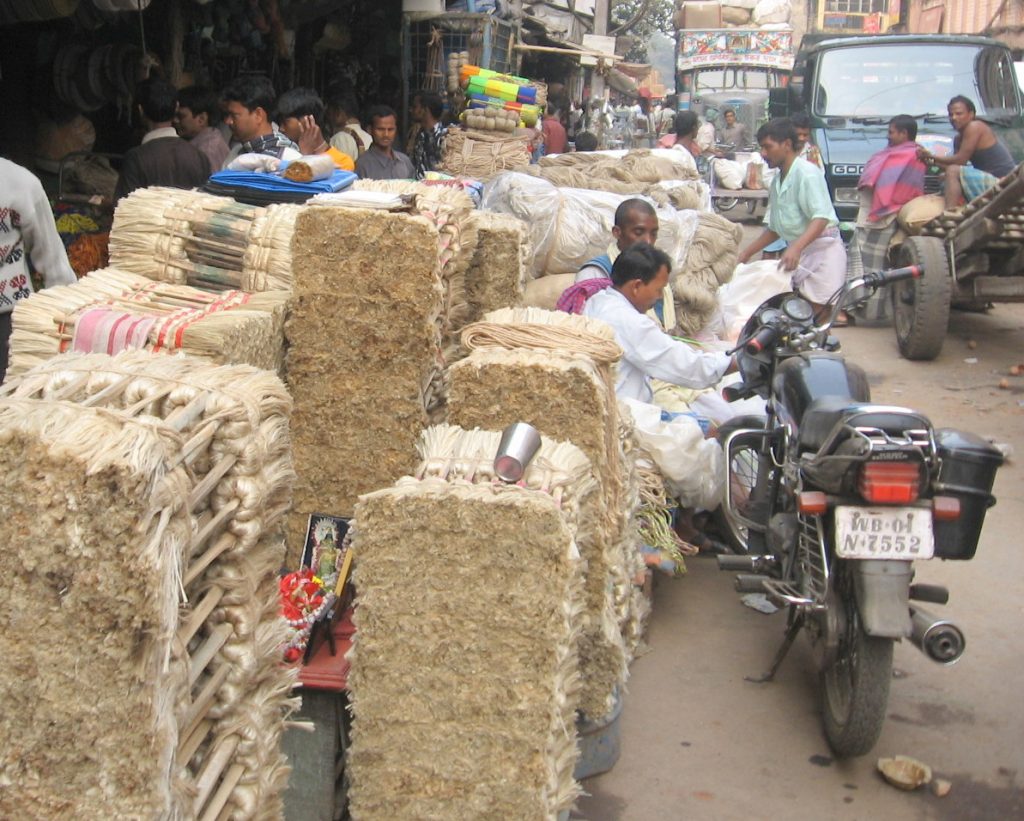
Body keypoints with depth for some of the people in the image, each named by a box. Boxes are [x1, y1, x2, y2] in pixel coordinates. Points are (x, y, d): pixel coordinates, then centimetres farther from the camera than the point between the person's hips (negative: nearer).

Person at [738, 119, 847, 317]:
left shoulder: (806, 172, -11)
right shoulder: (777, 181, 16)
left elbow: (821, 218, -22)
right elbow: (774, 228, 23)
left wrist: (796, 248, -36)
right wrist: (746, 253, 15)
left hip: (822, 249, -9)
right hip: (797, 253, 9)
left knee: (819, 312, -12)